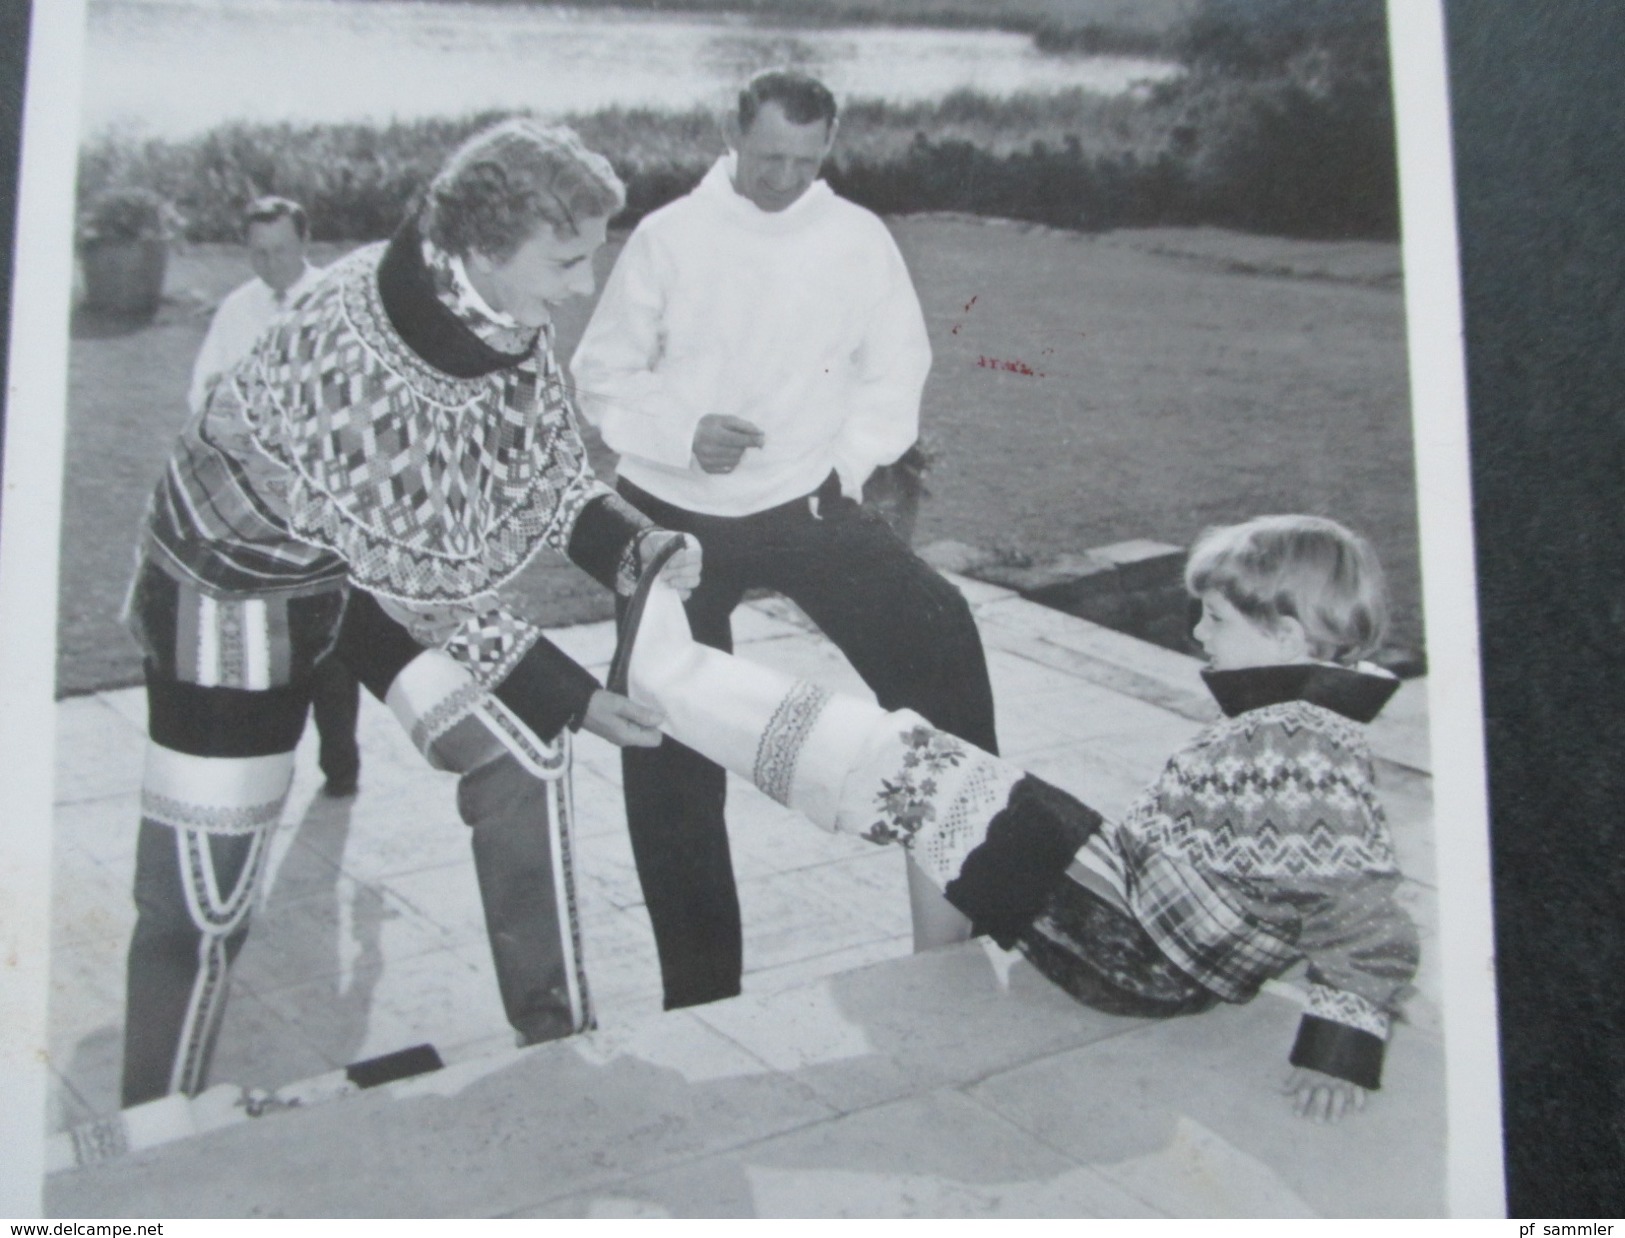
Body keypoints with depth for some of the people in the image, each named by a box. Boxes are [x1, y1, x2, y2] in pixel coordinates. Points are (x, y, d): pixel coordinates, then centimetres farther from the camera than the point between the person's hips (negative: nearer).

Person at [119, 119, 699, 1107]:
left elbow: (548, 464, -1)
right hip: (238, 580, -7)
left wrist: (630, 545, -20)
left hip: (390, 558, 7)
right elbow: (427, 585, -28)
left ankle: (560, 1042, 13)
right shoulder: (346, 360, -36)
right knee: (202, 898, -2)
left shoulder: (508, 315, -15)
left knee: (522, 756, -2)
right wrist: (570, 698, -23)